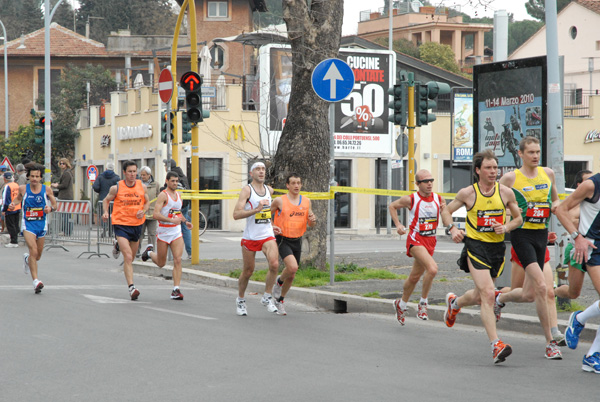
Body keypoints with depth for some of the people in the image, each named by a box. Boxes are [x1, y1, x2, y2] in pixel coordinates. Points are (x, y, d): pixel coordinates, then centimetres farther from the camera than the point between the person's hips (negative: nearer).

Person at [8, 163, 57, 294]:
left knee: (38, 255, 15)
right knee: (33, 251, -20)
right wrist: (13, 204, -2)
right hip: (28, 224, -2)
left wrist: (50, 208, -16)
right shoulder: (23, 189, -4)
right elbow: (19, 198, 18)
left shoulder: (47, 189, -4)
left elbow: (54, 204, 6)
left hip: (42, 224, 2)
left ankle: (27, 259, 52)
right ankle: (36, 280, -19)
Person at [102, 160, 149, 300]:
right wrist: (105, 212, -8)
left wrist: (143, 211, -6)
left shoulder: (142, 186, 1)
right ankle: (131, 288, -17)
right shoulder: (116, 188, -5)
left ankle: (118, 245, 50)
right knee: (128, 257, -17)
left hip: (137, 224, 4)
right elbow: (106, 200, 10)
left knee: (131, 257, 19)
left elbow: (147, 202, 15)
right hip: (121, 224, -4)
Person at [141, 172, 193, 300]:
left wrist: (185, 221, 11)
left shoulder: (178, 195, 11)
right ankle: (150, 252, 42)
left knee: (178, 260, -10)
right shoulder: (163, 195, -12)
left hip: (177, 232, 5)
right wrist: (171, 220, -31)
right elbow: (156, 214, -21)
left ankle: (176, 290, -9)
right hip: (164, 231, -5)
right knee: (161, 263, 9)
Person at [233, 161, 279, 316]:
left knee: (274, 264, -19)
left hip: (267, 235, 4)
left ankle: (267, 297, -3)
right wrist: (256, 209, -26)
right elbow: (236, 214, -19)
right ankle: (240, 300, 29)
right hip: (250, 237, -4)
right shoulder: (247, 190, -8)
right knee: (248, 271, 6)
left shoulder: (269, 190, 10)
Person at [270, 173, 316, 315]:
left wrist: (313, 220, -10)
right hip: (283, 240, -5)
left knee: (291, 275, 10)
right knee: (293, 267, -27)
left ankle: (279, 300, 30)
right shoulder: (279, 201, -7)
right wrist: (272, 226, -12)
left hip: (297, 241, 5)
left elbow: (310, 224, 14)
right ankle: (279, 281, 5)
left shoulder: (306, 201, 6)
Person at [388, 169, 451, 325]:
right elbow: (392, 206, 8)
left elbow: (447, 221, 12)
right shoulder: (411, 199, -9)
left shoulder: (438, 199, 2)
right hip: (416, 240, -5)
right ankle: (423, 303, -10)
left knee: (415, 277, 15)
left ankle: (401, 304, 36)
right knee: (432, 269, -26)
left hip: (431, 241, 5)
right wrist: (398, 224, -3)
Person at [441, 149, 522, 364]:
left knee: (480, 296, 17)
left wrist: (506, 227, -8)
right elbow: (446, 211, 10)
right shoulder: (468, 193, -5)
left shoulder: (506, 192, 0)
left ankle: (454, 303, 52)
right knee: (487, 294, -18)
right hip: (475, 247, -4)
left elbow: (518, 218, 13)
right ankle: (496, 345, -21)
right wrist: (452, 229, -9)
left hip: (497, 248, 4)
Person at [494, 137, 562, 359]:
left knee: (528, 295, 9)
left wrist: (555, 206, 4)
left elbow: (555, 200, 25)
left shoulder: (548, 173, 9)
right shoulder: (510, 178, -5)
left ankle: (501, 298, 43)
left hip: (542, 234, 6)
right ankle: (550, 342, -15)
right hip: (522, 235, -6)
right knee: (541, 286, -20)